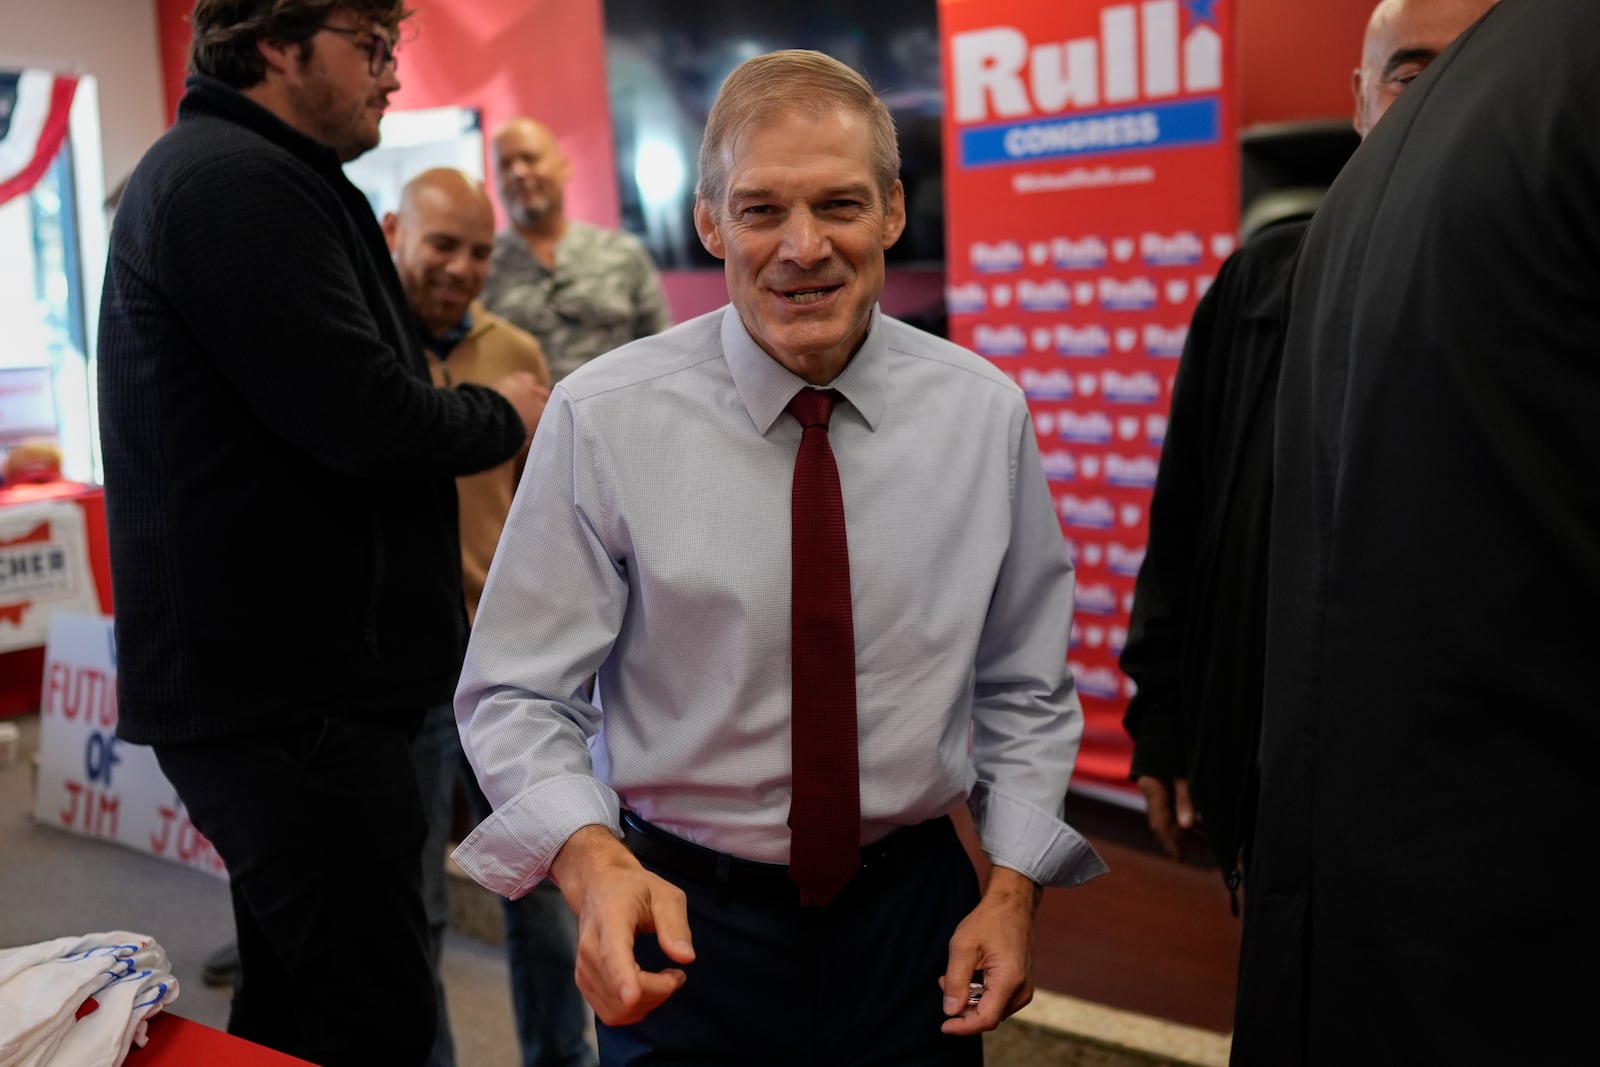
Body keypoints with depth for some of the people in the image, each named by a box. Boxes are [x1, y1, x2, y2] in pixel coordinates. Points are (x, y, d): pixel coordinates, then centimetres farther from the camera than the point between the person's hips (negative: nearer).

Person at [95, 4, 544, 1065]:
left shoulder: (230, 172, 21)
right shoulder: (237, 182, -14)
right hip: (286, 689, -11)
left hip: (262, 676, 11)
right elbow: (367, 419, -21)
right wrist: (505, 415, -3)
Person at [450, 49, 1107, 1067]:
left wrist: (1014, 884, -6)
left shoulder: (987, 414, -6)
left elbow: (1024, 687, 3)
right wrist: (593, 859, -28)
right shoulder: (601, 420, -14)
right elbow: (519, 695, -11)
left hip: (913, 915, 3)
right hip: (683, 922, -2)